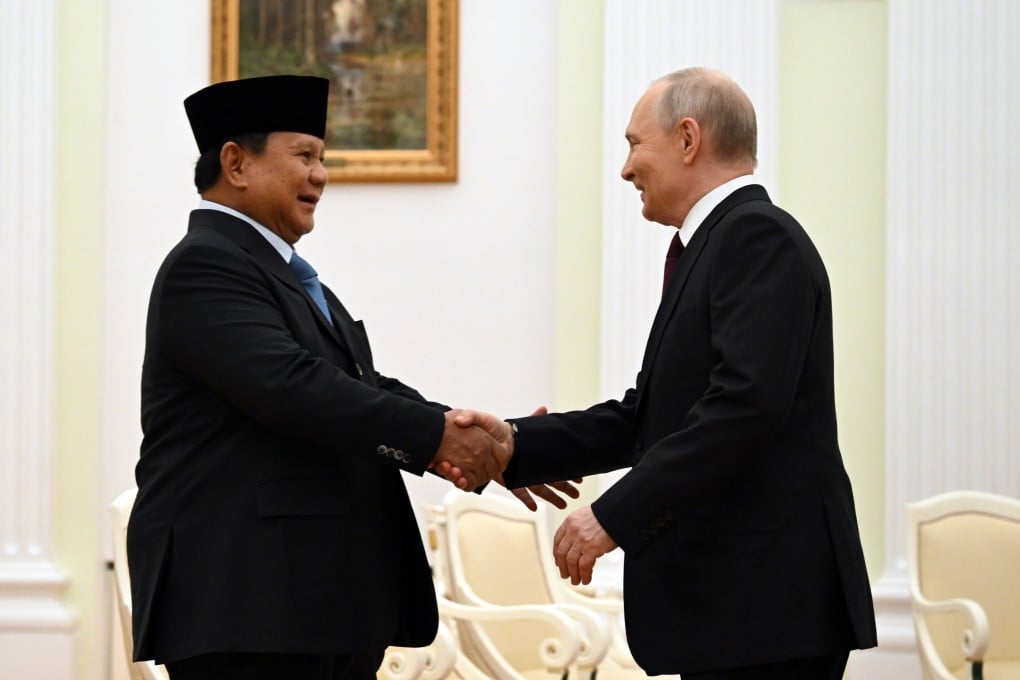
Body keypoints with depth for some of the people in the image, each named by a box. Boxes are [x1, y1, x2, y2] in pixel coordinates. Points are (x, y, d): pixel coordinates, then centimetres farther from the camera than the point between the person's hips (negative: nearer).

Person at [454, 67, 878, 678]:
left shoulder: (759, 236, -11)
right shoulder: (711, 244, 19)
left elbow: (746, 401, -23)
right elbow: (649, 416, 18)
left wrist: (616, 515, -21)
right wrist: (516, 444, 7)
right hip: (729, 604, 10)